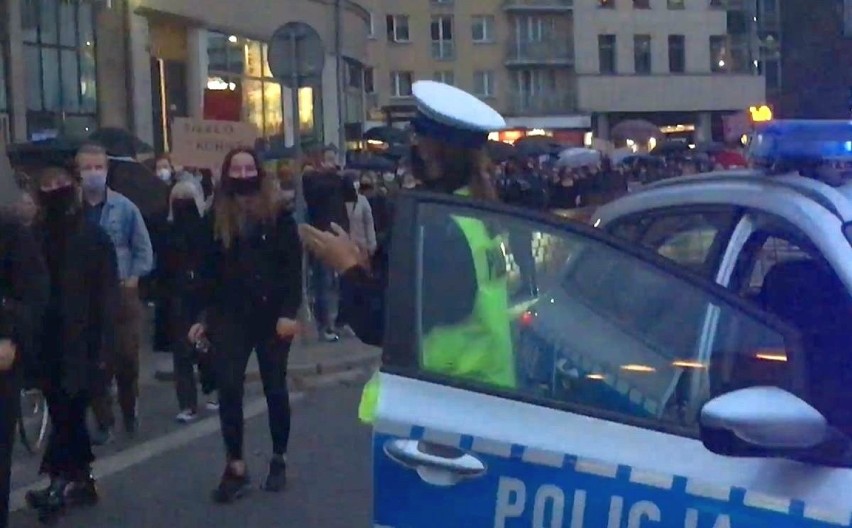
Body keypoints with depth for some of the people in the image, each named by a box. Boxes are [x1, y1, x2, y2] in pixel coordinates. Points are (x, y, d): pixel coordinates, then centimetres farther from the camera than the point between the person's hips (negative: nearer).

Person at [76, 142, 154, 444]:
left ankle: (129, 412, 26)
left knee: (127, 356, 4)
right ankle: (103, 421, 12)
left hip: (122, 293, 0)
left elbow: (143, 249, 2)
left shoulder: (124, 207, -3)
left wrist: (133, 278, -7)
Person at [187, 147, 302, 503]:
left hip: (272, 314, -2)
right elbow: (209, 270, 8)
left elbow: (293, 264, -7)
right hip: (231, 315, 2)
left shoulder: (278, 212, -3)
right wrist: (204, 317, 5)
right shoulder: (217, 215, 5)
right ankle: (235, 467, 2)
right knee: (228, 388, -6)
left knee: (275, 388, 8)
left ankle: (279, 460, 23)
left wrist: (289, 312, -15)